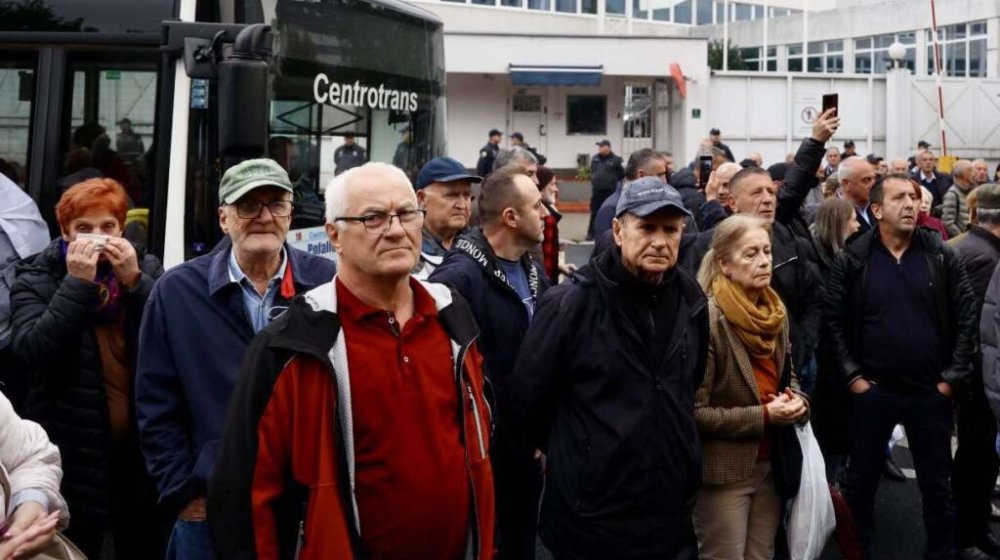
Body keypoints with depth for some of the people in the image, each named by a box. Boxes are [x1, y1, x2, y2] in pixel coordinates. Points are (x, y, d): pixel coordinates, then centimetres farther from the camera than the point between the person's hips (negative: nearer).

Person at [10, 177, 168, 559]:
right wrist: (77, 283, -20)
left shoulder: (145, 268, 4)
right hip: (74, 457, -2)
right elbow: (32, 351, -17)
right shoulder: (37, 278, -1)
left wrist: (134, 281, -17)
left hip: (142, 449, 2)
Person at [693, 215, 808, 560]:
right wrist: (763, 416, -20)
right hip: (723, 471, -7)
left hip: (771, 464, 7)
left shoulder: (775, 312, 7)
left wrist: (797, 401, -2)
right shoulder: (707, 319, -19)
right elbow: (696, 412, -20)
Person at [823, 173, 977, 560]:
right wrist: (852, 376, -8)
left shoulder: (942, 256, 0)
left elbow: (966, 316, 1)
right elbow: (833, 321, -3)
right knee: (861, 483, 10)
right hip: (872, 390, -1)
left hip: (931, 391, 1)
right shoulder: (852, 260, -5)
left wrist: (953, 377, -4)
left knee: (938, 485, 12)